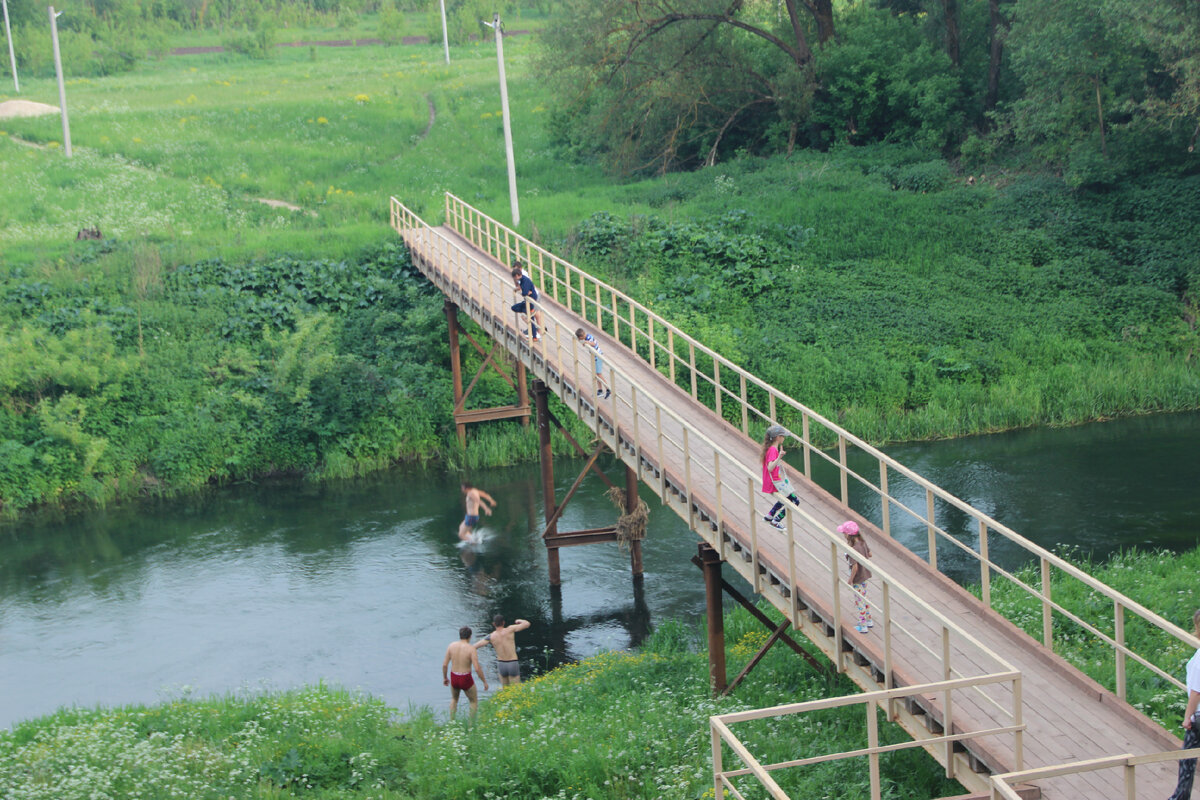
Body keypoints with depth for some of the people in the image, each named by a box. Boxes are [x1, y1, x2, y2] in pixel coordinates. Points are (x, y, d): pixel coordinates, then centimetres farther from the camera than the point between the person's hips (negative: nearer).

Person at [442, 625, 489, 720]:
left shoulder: (452, 645, -5)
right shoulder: (471, 649, -17)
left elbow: (444, 664, -3)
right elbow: (477, 668, -21)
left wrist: (445, 677, 14)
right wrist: (485, 682, -9)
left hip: (454, 678, 4)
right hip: (466, 680, -4)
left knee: (454, 699, 32)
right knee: (474, 701, 22)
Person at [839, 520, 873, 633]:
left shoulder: (853, 549, -31)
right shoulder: (863, 542, -6)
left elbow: (855, 567, -29)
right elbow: (869, 554, 10)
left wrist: (850, 580, -17)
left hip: (858, 579, -8)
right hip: (865, 575, 8)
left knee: (859, 601, 8)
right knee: (864, 598, 25)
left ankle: (862, 626, 21)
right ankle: (869, 621, 39)